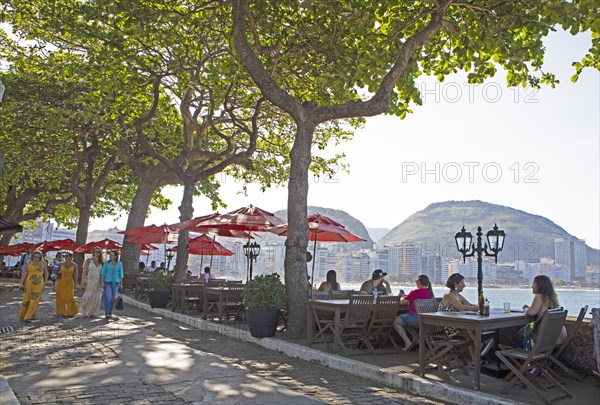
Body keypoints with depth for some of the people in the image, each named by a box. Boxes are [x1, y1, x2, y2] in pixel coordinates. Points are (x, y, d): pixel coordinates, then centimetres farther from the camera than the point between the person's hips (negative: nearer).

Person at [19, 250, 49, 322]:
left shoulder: (43, 263, -1)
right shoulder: (28, 262, -4)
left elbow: (46, 273, 10)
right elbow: (24, 273, -5)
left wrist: (45, 283, 9)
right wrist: (21, 283, -10)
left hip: (39, 284, 0)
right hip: (29, 283, 0)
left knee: (34, 300, -3)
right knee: (26, 299, 6)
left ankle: (28, 316, 3)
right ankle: (23, 315, 23)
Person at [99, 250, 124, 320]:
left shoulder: (119, 264, 1)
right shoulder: (106, 263, -1)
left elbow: (120, 274, 5)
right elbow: (103, 273, -4)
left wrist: (121, 284, 3)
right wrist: (102, 282, -13)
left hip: (116, 283, 2)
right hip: (107, 282, -2)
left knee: (113, 298, 6)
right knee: (108, 297, -14)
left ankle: (110, 312, 22)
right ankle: (107, 313, -14)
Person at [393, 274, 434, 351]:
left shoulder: (415, 292, -16)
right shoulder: (430, 292, 9)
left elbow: (401, 302, -10)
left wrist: (402, 297, 12)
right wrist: (406, 297, 20)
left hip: (417, 319, -9)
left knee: (396, 321, 2)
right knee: (401, 317, 24)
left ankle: (408, 342, -1)